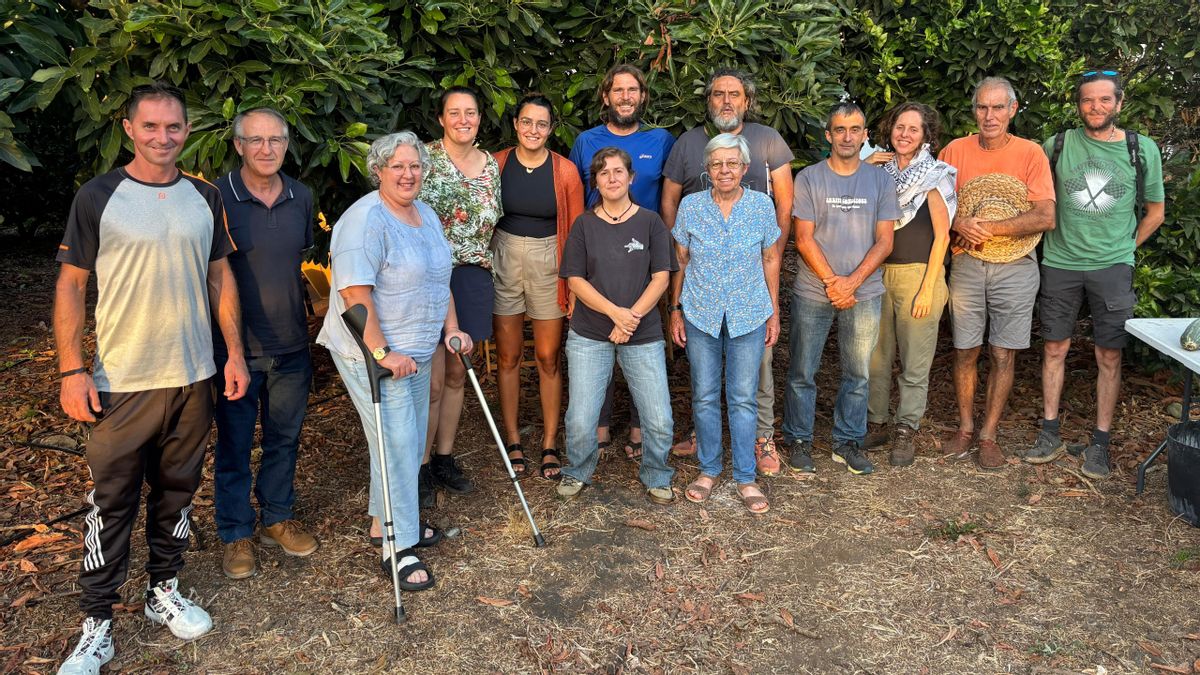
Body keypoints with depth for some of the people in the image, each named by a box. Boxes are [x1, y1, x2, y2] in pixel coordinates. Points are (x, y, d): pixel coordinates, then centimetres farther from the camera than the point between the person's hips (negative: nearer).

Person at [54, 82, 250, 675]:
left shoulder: (204, 197, 7)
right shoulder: (98, 197, -5)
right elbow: (70, 285, -4)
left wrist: (234, 353, 7)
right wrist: (72, 370, -10)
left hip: (194, 378, 4)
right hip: (122, 381, -3)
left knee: (177, 493, 14)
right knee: (111, 503, 3)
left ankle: (164, 591, 32)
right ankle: (96, 625, 15)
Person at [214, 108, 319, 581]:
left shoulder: (301, 198, 3)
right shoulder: (216, 198, -11)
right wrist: (223, 342, -9)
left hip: (291, 346, 4)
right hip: (236, 347, -4)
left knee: (285, 438, 16)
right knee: (233, 445, 8)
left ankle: (277, 519, 34)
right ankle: (235, 534, 25)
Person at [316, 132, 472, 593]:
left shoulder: (426, 215, 11)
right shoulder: (366, 219, -17)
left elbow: (439, 279, 20)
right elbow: (355, 294, -24)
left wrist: (452, 329, 11)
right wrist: (382, 354, -26)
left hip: (418, 351, 9)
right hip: (372, 353, -9)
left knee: (411, 440, 16)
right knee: (395, 445, -7)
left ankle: (390, 519, 34)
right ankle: (399, 548, 3)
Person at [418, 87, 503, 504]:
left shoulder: (491, 165, 11)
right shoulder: (425, 160, -5)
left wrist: (486, 276, 14)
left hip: (473, 277, 5)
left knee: (456, 374, 12)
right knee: (433, 382, -5)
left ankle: (444, 459, 25)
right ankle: (421, 468, 9)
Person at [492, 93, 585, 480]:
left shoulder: (565, 171, -5)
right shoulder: (496, 164, -2)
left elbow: (577, 231, -1)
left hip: (548, 264, -1)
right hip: (504, 262, 1)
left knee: (548, 358, 6)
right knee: (508, 356, 8)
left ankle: (550, 444, 20)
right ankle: (513, 440, 22)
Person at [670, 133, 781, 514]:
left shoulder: (762, 205, -2)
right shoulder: (691, 206, -2)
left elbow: (771, 260, 5)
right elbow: (679, 262, 5)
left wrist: (774, 312, 5)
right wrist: (675, 310, 2)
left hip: (748, 315, 0)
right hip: (700, 314, 1)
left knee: (743, 397, 4)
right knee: (704, 395, 8)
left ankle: (745, 477, 15)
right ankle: (708, 469, 24)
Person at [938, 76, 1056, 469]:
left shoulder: (1030, 153, -4)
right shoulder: (955, 151, 1)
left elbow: (1045, 217, -11)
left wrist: (989, 228, -19)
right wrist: (959, 223, -16)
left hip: (1014, 267, -1)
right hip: (966, 265, 2)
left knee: (1004, 354, 4)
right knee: (965, 351, 8)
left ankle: (989, 435, 15)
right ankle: (966, 428, 22)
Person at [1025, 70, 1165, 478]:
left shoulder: (1142, 150, 2)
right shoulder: (1057, 146, 1)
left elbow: (1154, 212, 12)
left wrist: (1123, 248, 7)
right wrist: (1053, 237, 6)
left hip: (1112, 268, 0)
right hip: (1060, 264, 1)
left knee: (1109, 355, 2)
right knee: (1054, 348, 6)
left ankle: (1100, 443, 12)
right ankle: (1050, 434, 16)